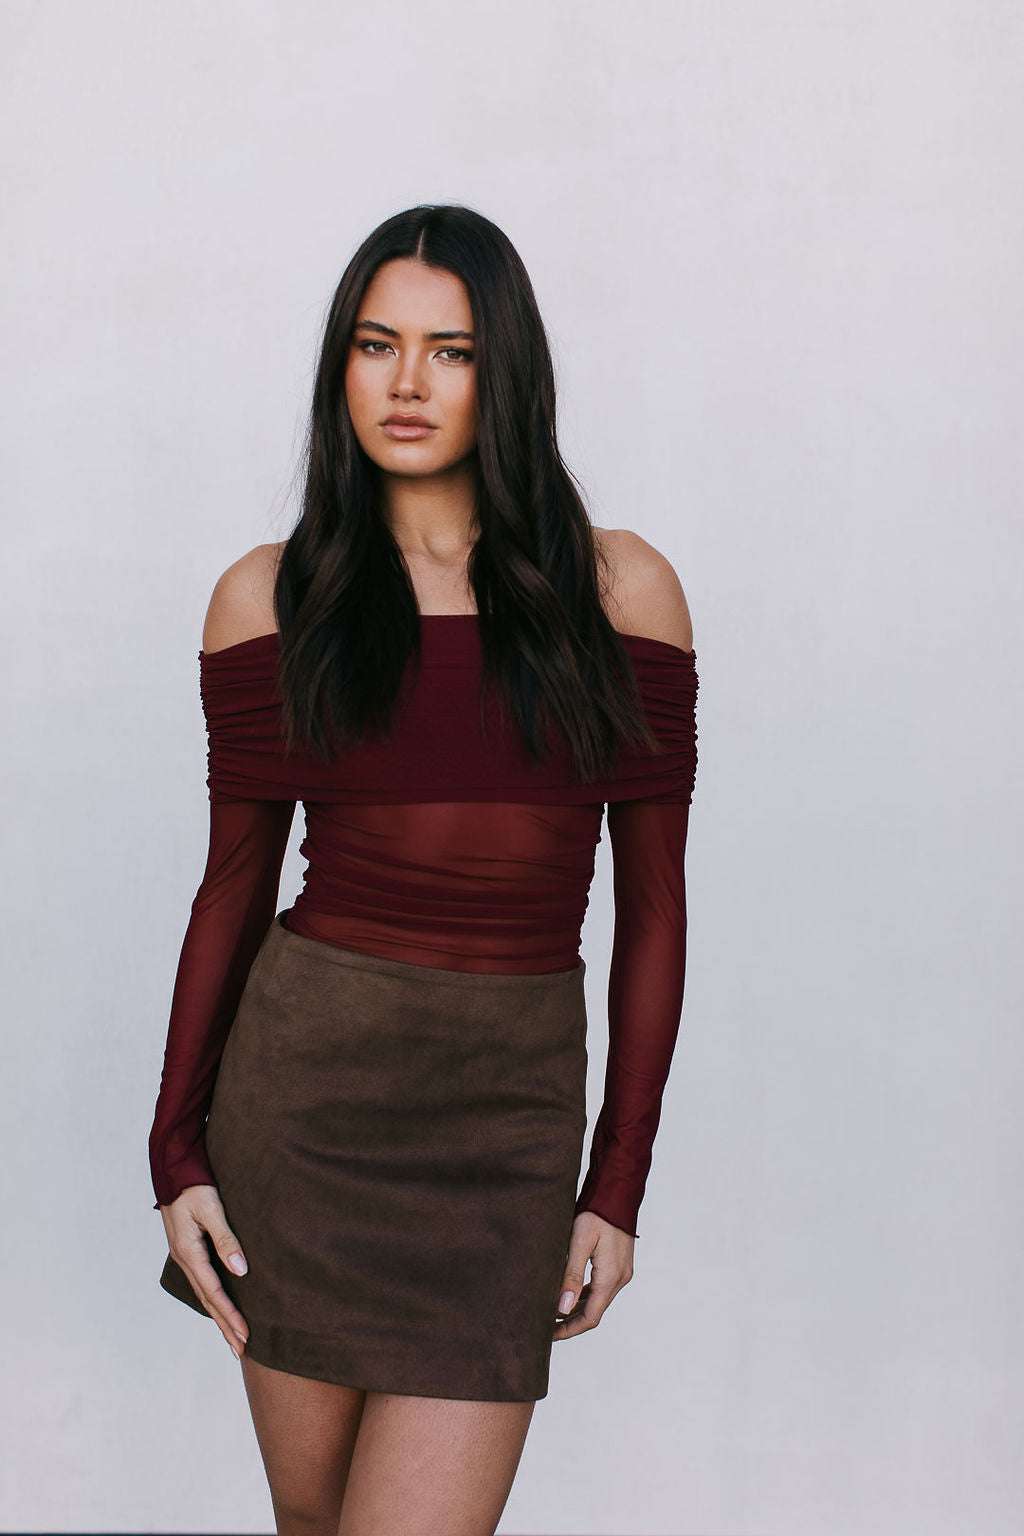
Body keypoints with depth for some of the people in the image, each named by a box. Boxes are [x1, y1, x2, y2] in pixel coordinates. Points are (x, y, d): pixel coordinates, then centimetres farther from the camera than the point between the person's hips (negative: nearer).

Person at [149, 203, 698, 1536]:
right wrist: (178, 1154, 2)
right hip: (303, 1077, 1)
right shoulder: (269, 597, 3)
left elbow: (652, 901, 3)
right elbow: (234, 884, 7)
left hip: (512, 1107, -1)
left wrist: (619, 1186, 1)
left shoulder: (619, 590, 1)